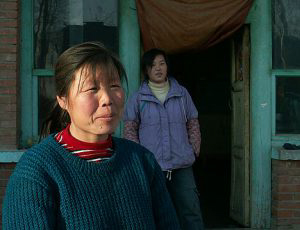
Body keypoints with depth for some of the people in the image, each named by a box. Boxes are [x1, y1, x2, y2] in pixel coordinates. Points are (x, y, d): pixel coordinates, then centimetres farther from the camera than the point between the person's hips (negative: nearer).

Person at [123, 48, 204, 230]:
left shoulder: (182, 93, 10)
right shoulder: (138, 98, 5)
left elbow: (193, 125, 14)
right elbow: (130, 130, 5)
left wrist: (194, 151, 5)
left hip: (182, 166, 1)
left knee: (191, 211, -1)